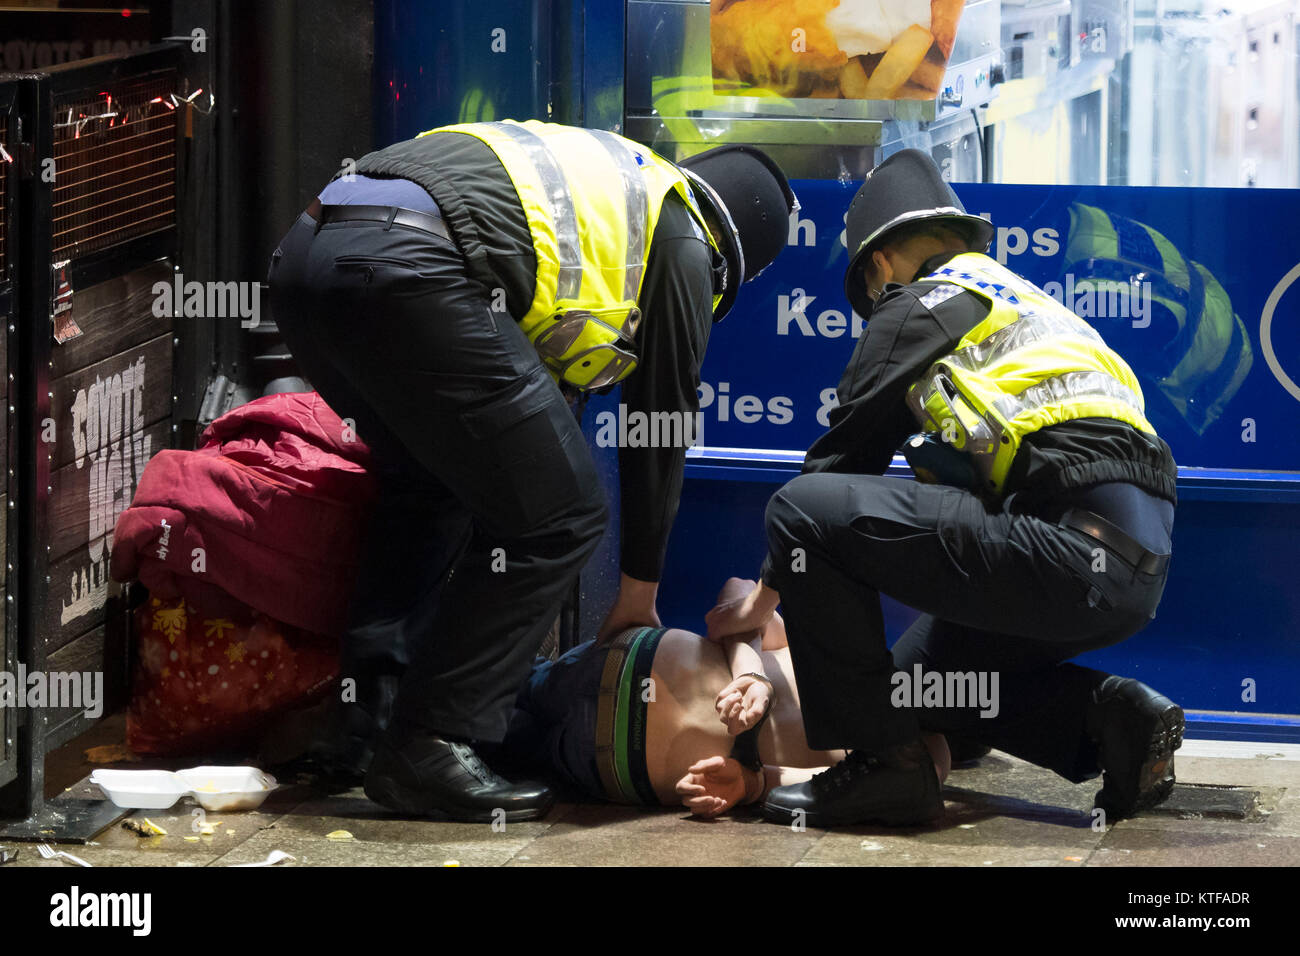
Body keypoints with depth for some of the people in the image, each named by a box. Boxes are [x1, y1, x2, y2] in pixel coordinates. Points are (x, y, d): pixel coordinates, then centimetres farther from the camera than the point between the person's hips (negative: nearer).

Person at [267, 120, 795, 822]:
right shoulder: (684, 245, 17)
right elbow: (661, 426, 23)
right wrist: (639, 594, 36)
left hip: (306, 250, 9)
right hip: (409, 273, -9)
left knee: (430, 485, 31)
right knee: (556, 517, 1)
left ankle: (371, 708, 20)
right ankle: (427, 748, 1)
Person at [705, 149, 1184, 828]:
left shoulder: (919, 306, 6)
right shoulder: (1023, 301, 32)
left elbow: (846, 452, 9)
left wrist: (767, 594, 21)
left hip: (1070, 542, -9)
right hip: (1139, 569, 9)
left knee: (803, 511, -7)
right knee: (920, 672, 26)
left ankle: (879, 763, -7)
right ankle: (1112, 721, 7)